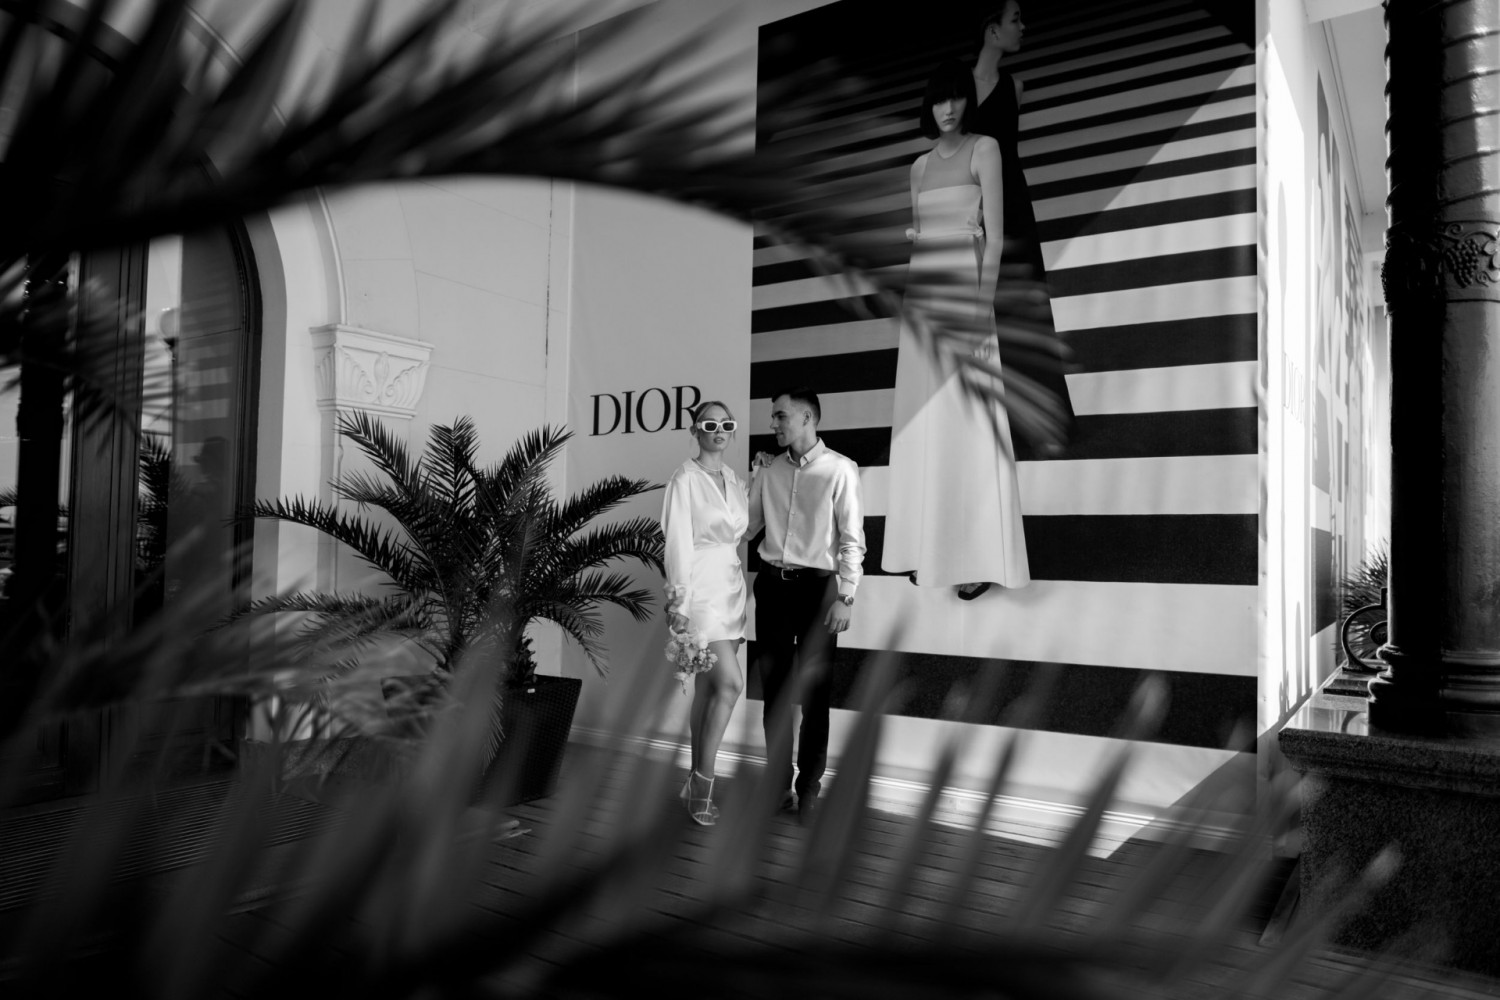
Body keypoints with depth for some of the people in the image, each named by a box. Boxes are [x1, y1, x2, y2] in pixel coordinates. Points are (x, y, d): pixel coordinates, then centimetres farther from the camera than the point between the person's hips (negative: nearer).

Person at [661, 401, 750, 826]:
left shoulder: (735, 481, 15)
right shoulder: (685, 479, -6)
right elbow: (679, 542, -11)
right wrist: (679, 601, -15)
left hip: (731, 587, 7)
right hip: (700, 587, -7)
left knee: (708, 687, 10)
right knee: (731, 682, -15)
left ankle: (696, 783, 19)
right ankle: (703, 780, -4)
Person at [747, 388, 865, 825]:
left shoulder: (839, 470, -6)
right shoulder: (770, 469, 7)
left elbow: (852, 538, -7)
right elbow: (747, 526, 10)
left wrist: (845, 597, -11)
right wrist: (753, 478, 2)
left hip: (816, 586, -4)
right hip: (772, 584, 4)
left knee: (813, 694, 4)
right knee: (774, 689, 11)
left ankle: (809, 789, 18)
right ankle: (778, 784, 24)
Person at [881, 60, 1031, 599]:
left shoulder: (984, 149, 1)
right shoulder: (920, 166, 18)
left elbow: (995, 234, -7)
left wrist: (983, 308, -17)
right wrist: (910, 310, 13)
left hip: (963, 293, -6)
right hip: (921, 296, 6)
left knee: (968, 424, -8)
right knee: (924, 427, 5)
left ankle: (979, 558, -3)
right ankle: (932, 549, 13)